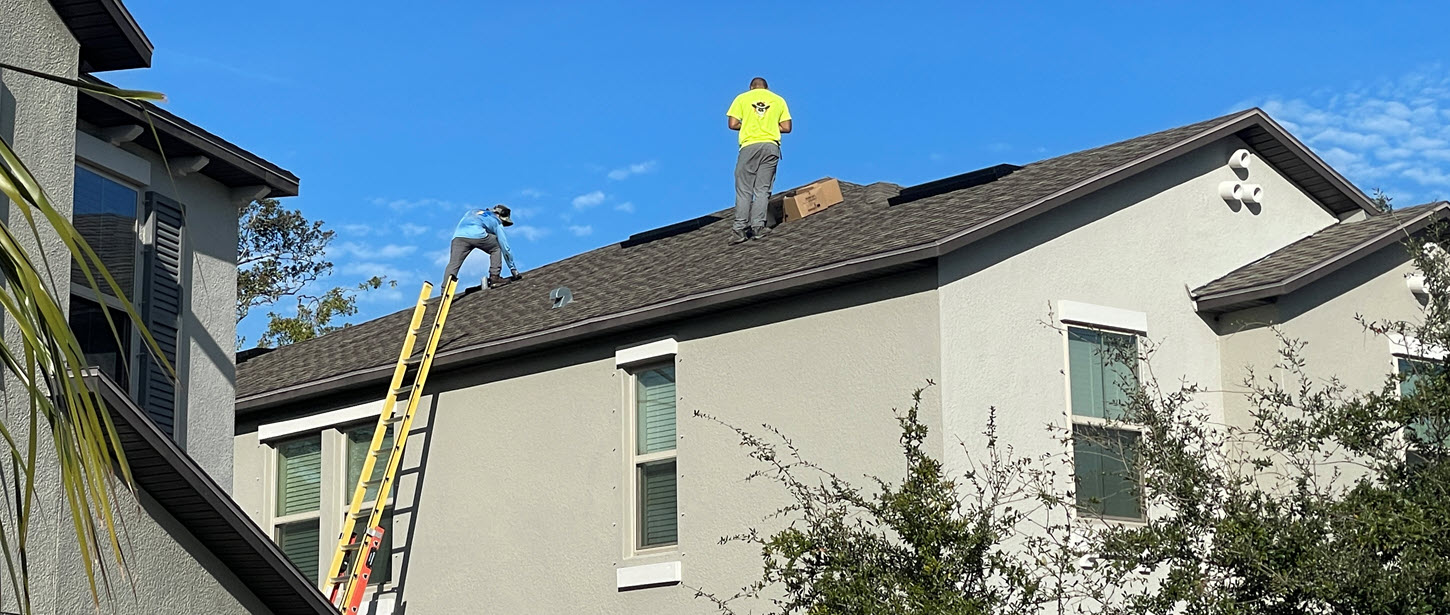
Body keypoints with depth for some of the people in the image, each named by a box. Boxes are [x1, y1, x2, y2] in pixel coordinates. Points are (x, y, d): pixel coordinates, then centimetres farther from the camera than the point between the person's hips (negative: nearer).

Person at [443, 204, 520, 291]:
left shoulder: (472, 212, 41)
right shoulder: (497, 222, 28)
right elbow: (505, 247, 28)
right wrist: (513, 268, 33)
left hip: (458, 236, 3)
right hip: (477, 235, -3)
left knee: (453, 265, 1)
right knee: (496, 248, 22)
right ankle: (494, 277, 14)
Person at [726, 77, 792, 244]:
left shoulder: (742, 98, 11)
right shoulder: (778, 100, 15)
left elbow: (732, 124, 2)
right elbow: (786, 127, 8)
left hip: (749, 145, -2)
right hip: (771, 146, 2)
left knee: (744, 190, 0)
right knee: (762, 189, 6)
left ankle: (740, 229, -6)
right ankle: (758, 227, -1)